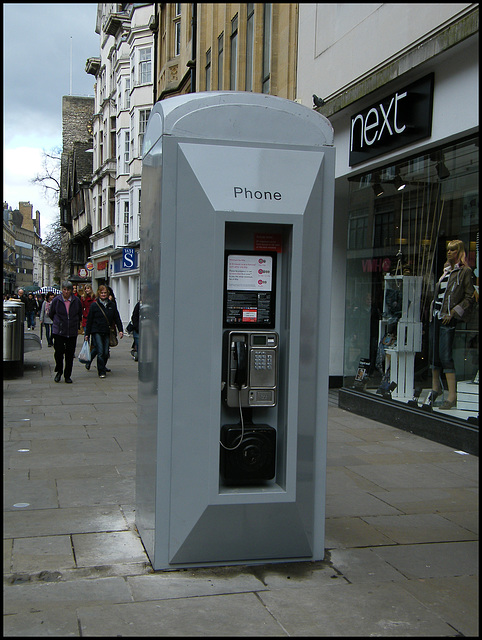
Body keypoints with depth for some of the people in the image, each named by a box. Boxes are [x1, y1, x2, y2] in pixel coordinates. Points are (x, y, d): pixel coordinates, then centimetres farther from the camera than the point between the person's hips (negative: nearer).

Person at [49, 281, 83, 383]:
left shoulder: (76, 301, 1)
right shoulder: (56, 300, -2)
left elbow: (80, 315, 16)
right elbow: (51, 314, 13)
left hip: (72, 332, 1)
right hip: (59, 331, -1)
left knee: (70, 354, 3)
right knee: (58, 352, -7)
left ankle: (67, 375, 14)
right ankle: (59, 371, 17)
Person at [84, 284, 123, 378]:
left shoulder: (112, 305, 8)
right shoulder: (94, 305, 0)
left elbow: (117, 318, 12)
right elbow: (89, 320, 2)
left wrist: (120, 330, 3)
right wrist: (87, 334, 1)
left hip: (107, 332, 3)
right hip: (97, 331, -3)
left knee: (106, 352, 3)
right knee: (100, 351, -10)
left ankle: (102, 366, 27)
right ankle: (101, 371, -2)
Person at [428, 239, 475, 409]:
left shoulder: (465, 271, -3)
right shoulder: (445, 270, 17)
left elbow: (469, 298, -7)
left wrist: (453, 313, -15)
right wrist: (432, 310, 15)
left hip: (448, 319, -7)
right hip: (436, 316, 7)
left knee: (445, 355, -12)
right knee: (433, 353, 10)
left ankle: (452, 396, -9)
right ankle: (436, 387, 26)